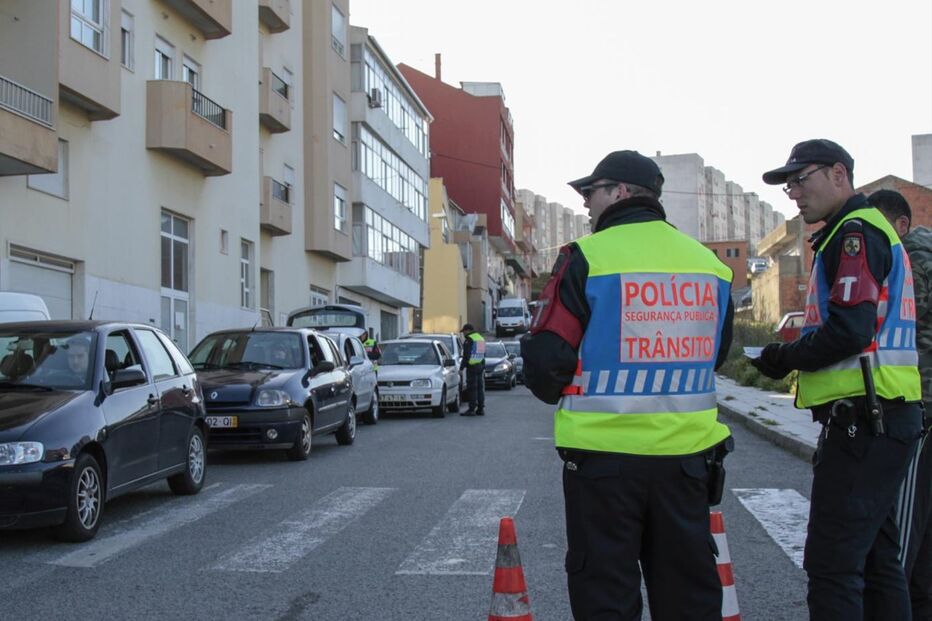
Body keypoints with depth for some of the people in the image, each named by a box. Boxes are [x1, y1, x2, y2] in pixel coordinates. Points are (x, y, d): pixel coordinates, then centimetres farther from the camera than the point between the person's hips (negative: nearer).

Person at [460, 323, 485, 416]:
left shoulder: (469, 340, -10)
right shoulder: (481, 338, 18)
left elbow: (466, 355, -15)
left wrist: (461, 367, -12)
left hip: (472, 367, -9)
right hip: (481, 366, 9)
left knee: (472, 388, -8)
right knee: (480, 388, 10)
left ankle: (472, 409, -10)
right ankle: (481, 409, 11)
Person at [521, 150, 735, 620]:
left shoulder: (587, 257, -11)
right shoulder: (708, 263, 6)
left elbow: (546, 358, -11)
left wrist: (559, 394, 10)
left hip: (604, 452, -5)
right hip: (687, 453, 5)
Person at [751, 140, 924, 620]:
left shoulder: (856, 232, -10)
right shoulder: (871, 230, 22)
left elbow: (849, 331, -21)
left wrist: (785, 358, -7)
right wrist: (793, 356, 12)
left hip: (862, 418, -11)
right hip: (883, 418, 11)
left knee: (832, 566, -9)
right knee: (875, 559, 17)